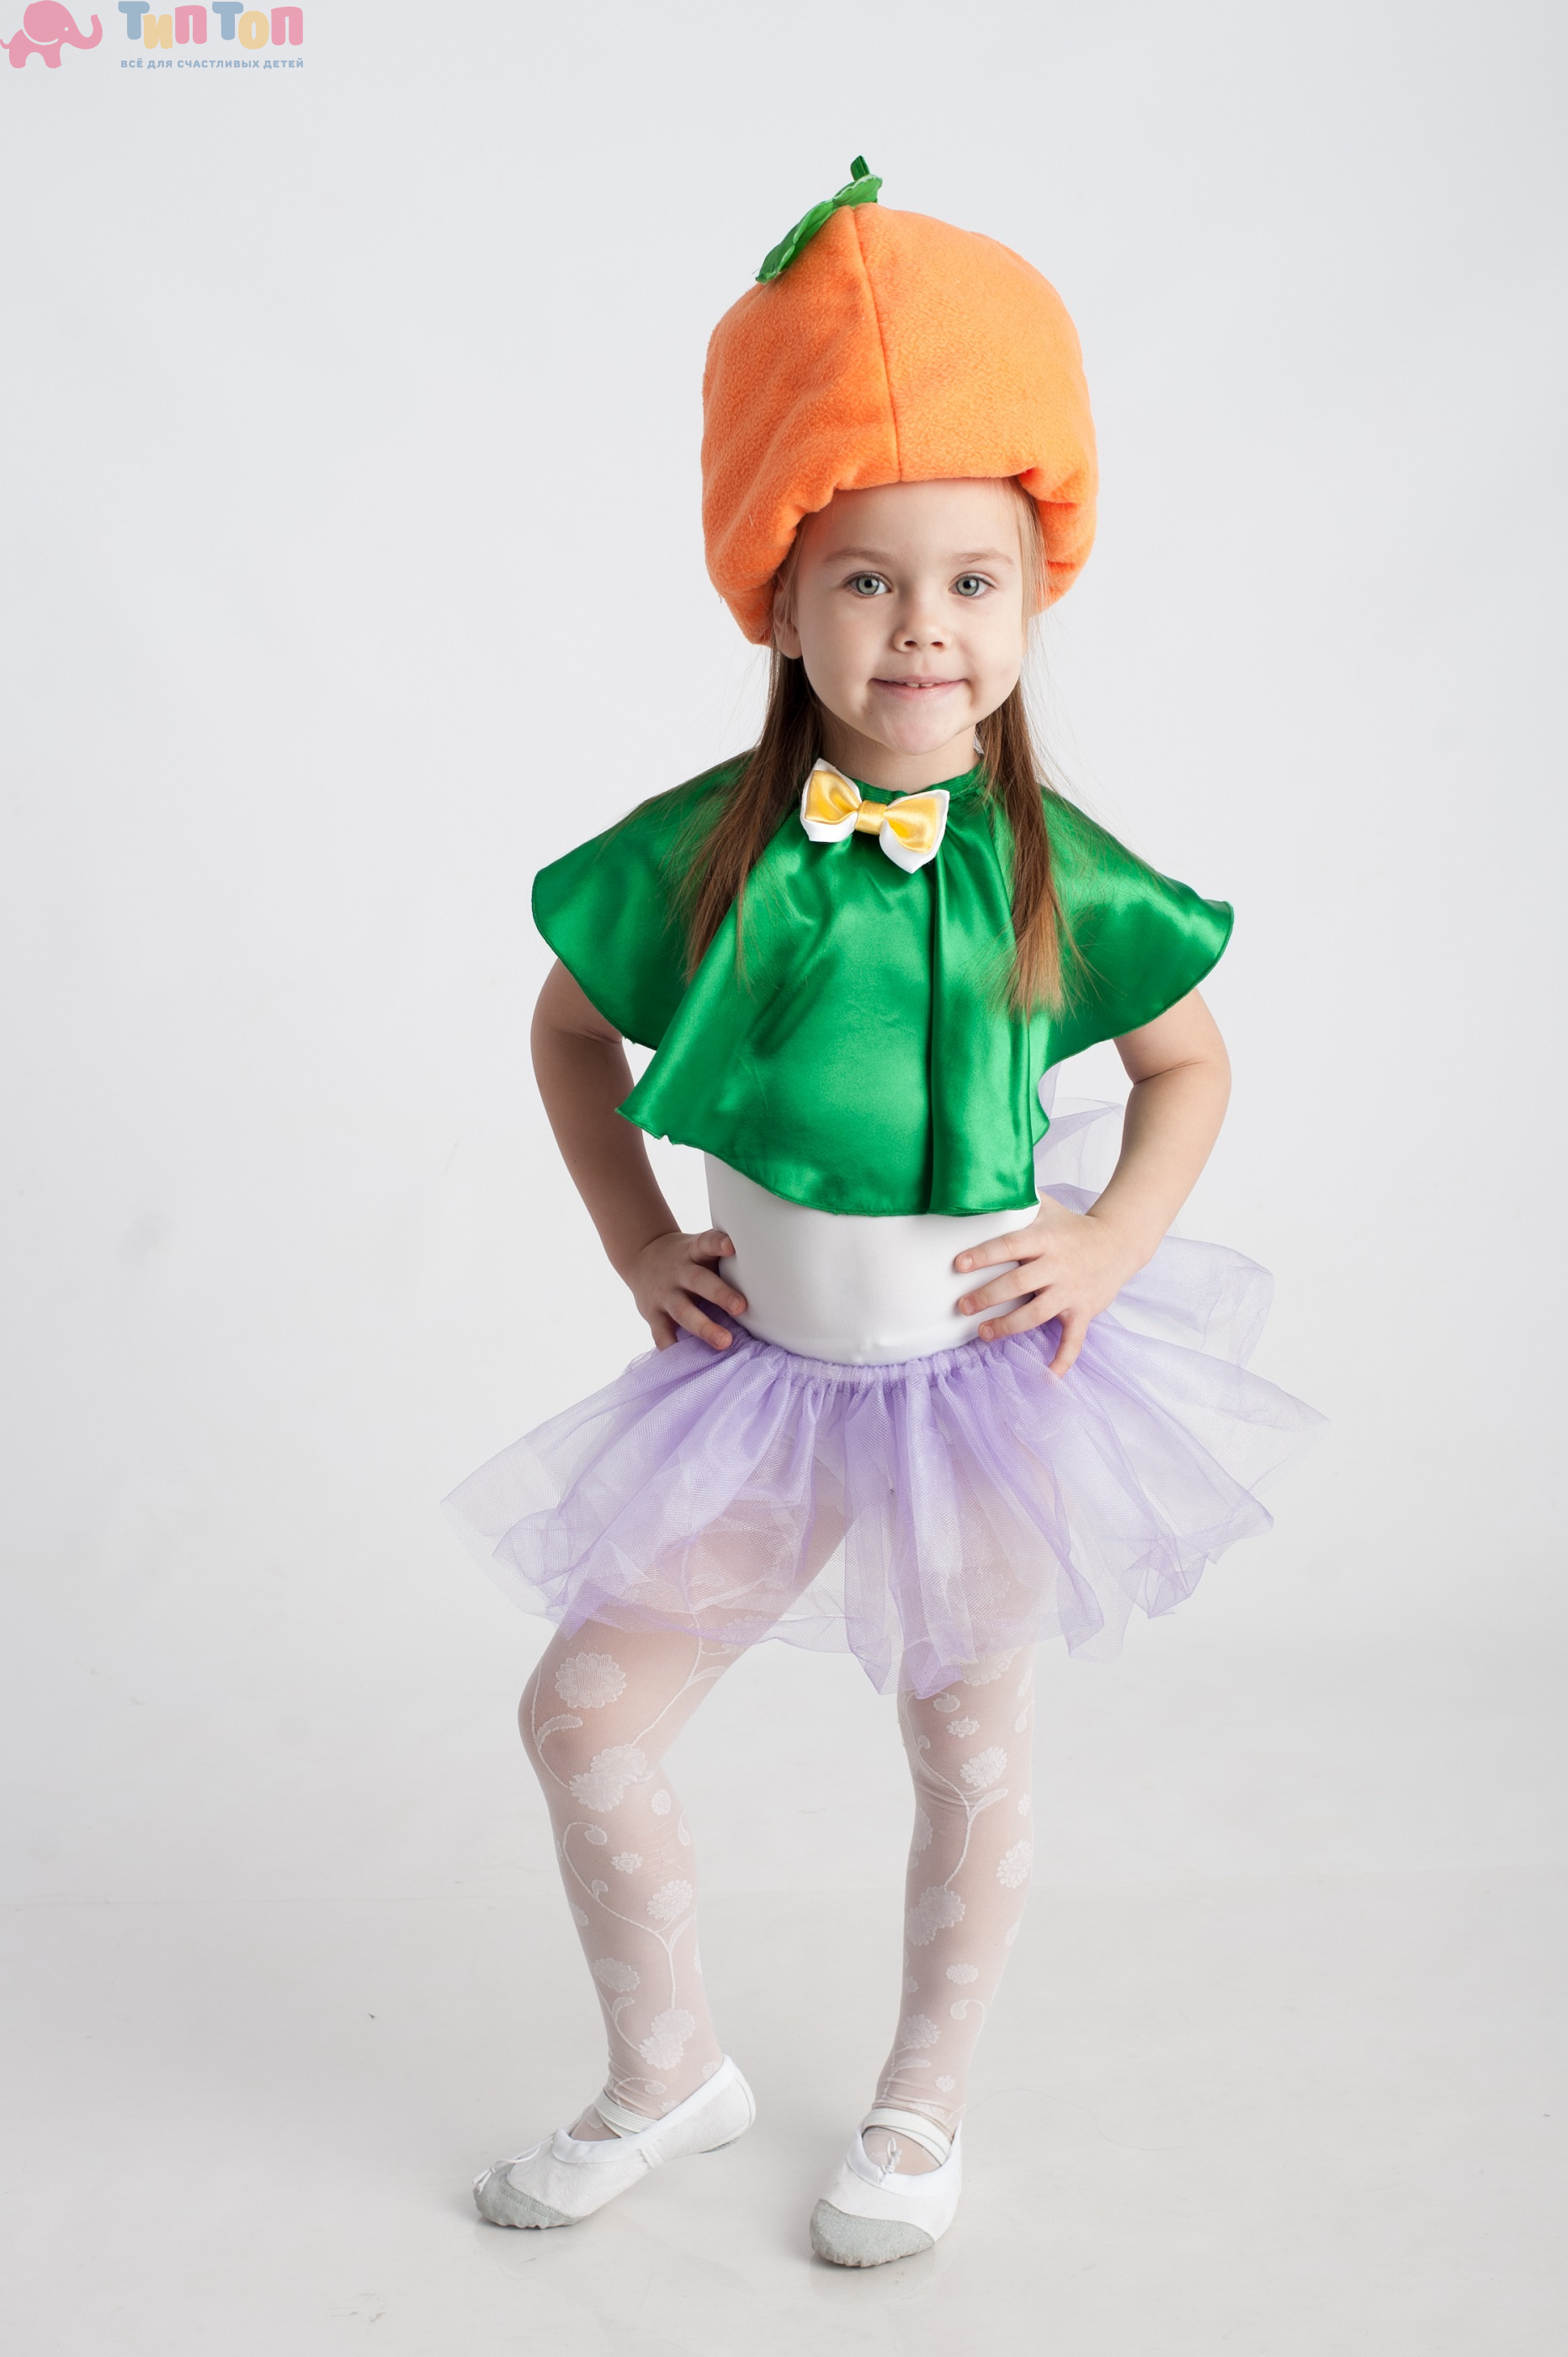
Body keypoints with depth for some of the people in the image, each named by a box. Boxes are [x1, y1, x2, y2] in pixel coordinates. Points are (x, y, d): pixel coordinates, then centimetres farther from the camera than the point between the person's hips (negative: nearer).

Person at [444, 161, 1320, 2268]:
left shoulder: (1053, 871, -14)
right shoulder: (704, 851, -13)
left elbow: (1189, 1066, 3)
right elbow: (572, 1029, 5)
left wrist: (1113, 1243, -10)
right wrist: (635, 1240, -2)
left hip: (986, 1367, -1)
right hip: (770, 1370, 2)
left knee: (969, 1757, 14)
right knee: (586, 1719, 4)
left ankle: (923, 2110, 40)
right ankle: (670, 2073, 30)